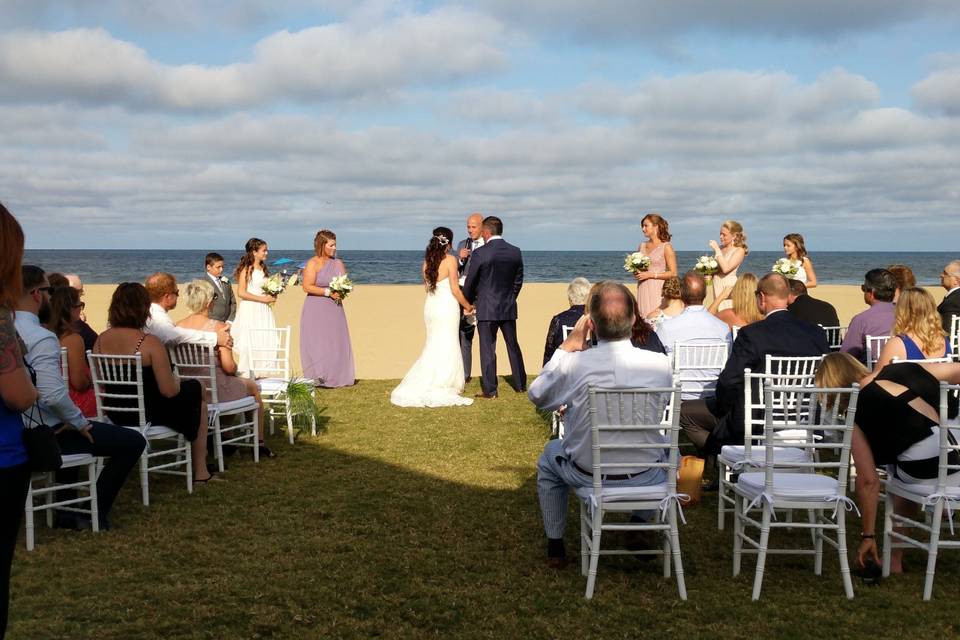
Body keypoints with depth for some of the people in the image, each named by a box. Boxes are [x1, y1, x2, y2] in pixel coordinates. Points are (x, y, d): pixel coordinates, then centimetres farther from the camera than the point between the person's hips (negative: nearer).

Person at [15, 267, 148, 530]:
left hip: (18, 430, 9)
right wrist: (80, 422, -14)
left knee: (71, 426, 40)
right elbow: (53, 395, -32)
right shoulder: (41, 338, -23)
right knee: (134, 441, -2)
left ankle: (66, 509, 40)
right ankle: (97, 513, 10)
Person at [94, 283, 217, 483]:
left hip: (116, 414, 7)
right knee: (196, 390, 22)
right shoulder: (150, 343, -24)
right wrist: (177, 382, 2)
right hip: (151, 414, -7)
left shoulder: (101, 341, -6)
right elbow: (169, 390, -23)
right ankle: (200, 472, 28)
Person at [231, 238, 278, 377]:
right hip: (250, 310, -7)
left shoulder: (263, 269, 15)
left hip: (263, 310, 7)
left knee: (264, 340, 3)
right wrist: (262, 298, -15)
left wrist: (272, 296, 5)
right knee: (249, 341, -4)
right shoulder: (246, 269, -7)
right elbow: (241, 292, -14)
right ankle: (246, 373, 2)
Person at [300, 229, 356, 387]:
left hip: (334, 309, 5)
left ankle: (336, 376, 9)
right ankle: (318, 378, -1)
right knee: (317, 343, -4)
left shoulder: (339, 263, 9)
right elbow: (307, 286, -14)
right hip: (315, 310, -5)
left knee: (336, 343, 4)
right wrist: (328, 292, -18)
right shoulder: (313, 263, -6)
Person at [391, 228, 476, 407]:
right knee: (447, 347, 0)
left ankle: (420, 387, 14)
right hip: (447, 306, -6)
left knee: (433, 346, 15)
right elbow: (455, 289, -13)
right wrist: (467, 306, 1)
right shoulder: (450, 260, -11)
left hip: (431, 306, 6)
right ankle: (441, 390, 1)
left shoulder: (426, 261, 7)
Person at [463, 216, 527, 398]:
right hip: (509, 308, 5)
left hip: (486, 309, -5)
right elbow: (518, 280, 9)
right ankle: (520, 385, 24)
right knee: (513, 346, 16)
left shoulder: (480, 253, -14)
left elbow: (470, 282, -5)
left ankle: (490, 390, 4)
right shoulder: (515, 252, 1)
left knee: (487, 348, 1)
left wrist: (468, 302, 12)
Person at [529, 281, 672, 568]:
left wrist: (566, 348, 2)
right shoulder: (660, 363, -18)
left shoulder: (574, 364, -24)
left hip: (588, 475, -1)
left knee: (549, 456, 34)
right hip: (644, 478, 1)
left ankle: (555, 546, 37)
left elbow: (537, 396, -3)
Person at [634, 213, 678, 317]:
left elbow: (673, 273, -7)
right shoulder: (642, 246, 14)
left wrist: (650, 275, -13)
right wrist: (636, 273, 3)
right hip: (642, 289, 5)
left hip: (658, 290, -5)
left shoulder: (666, 247, -3)